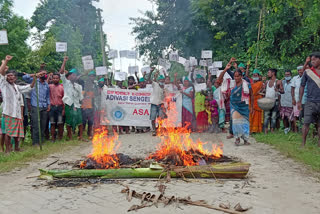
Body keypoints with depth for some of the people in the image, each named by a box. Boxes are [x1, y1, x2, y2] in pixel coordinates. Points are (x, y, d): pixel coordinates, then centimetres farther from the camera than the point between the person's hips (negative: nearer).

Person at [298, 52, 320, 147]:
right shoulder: (307, 72, 3)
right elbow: (302, 87, 7)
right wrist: (299, 101, 5)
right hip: (310, 102, -2)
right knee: (306, 123, -7)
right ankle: (303, 143, -1)